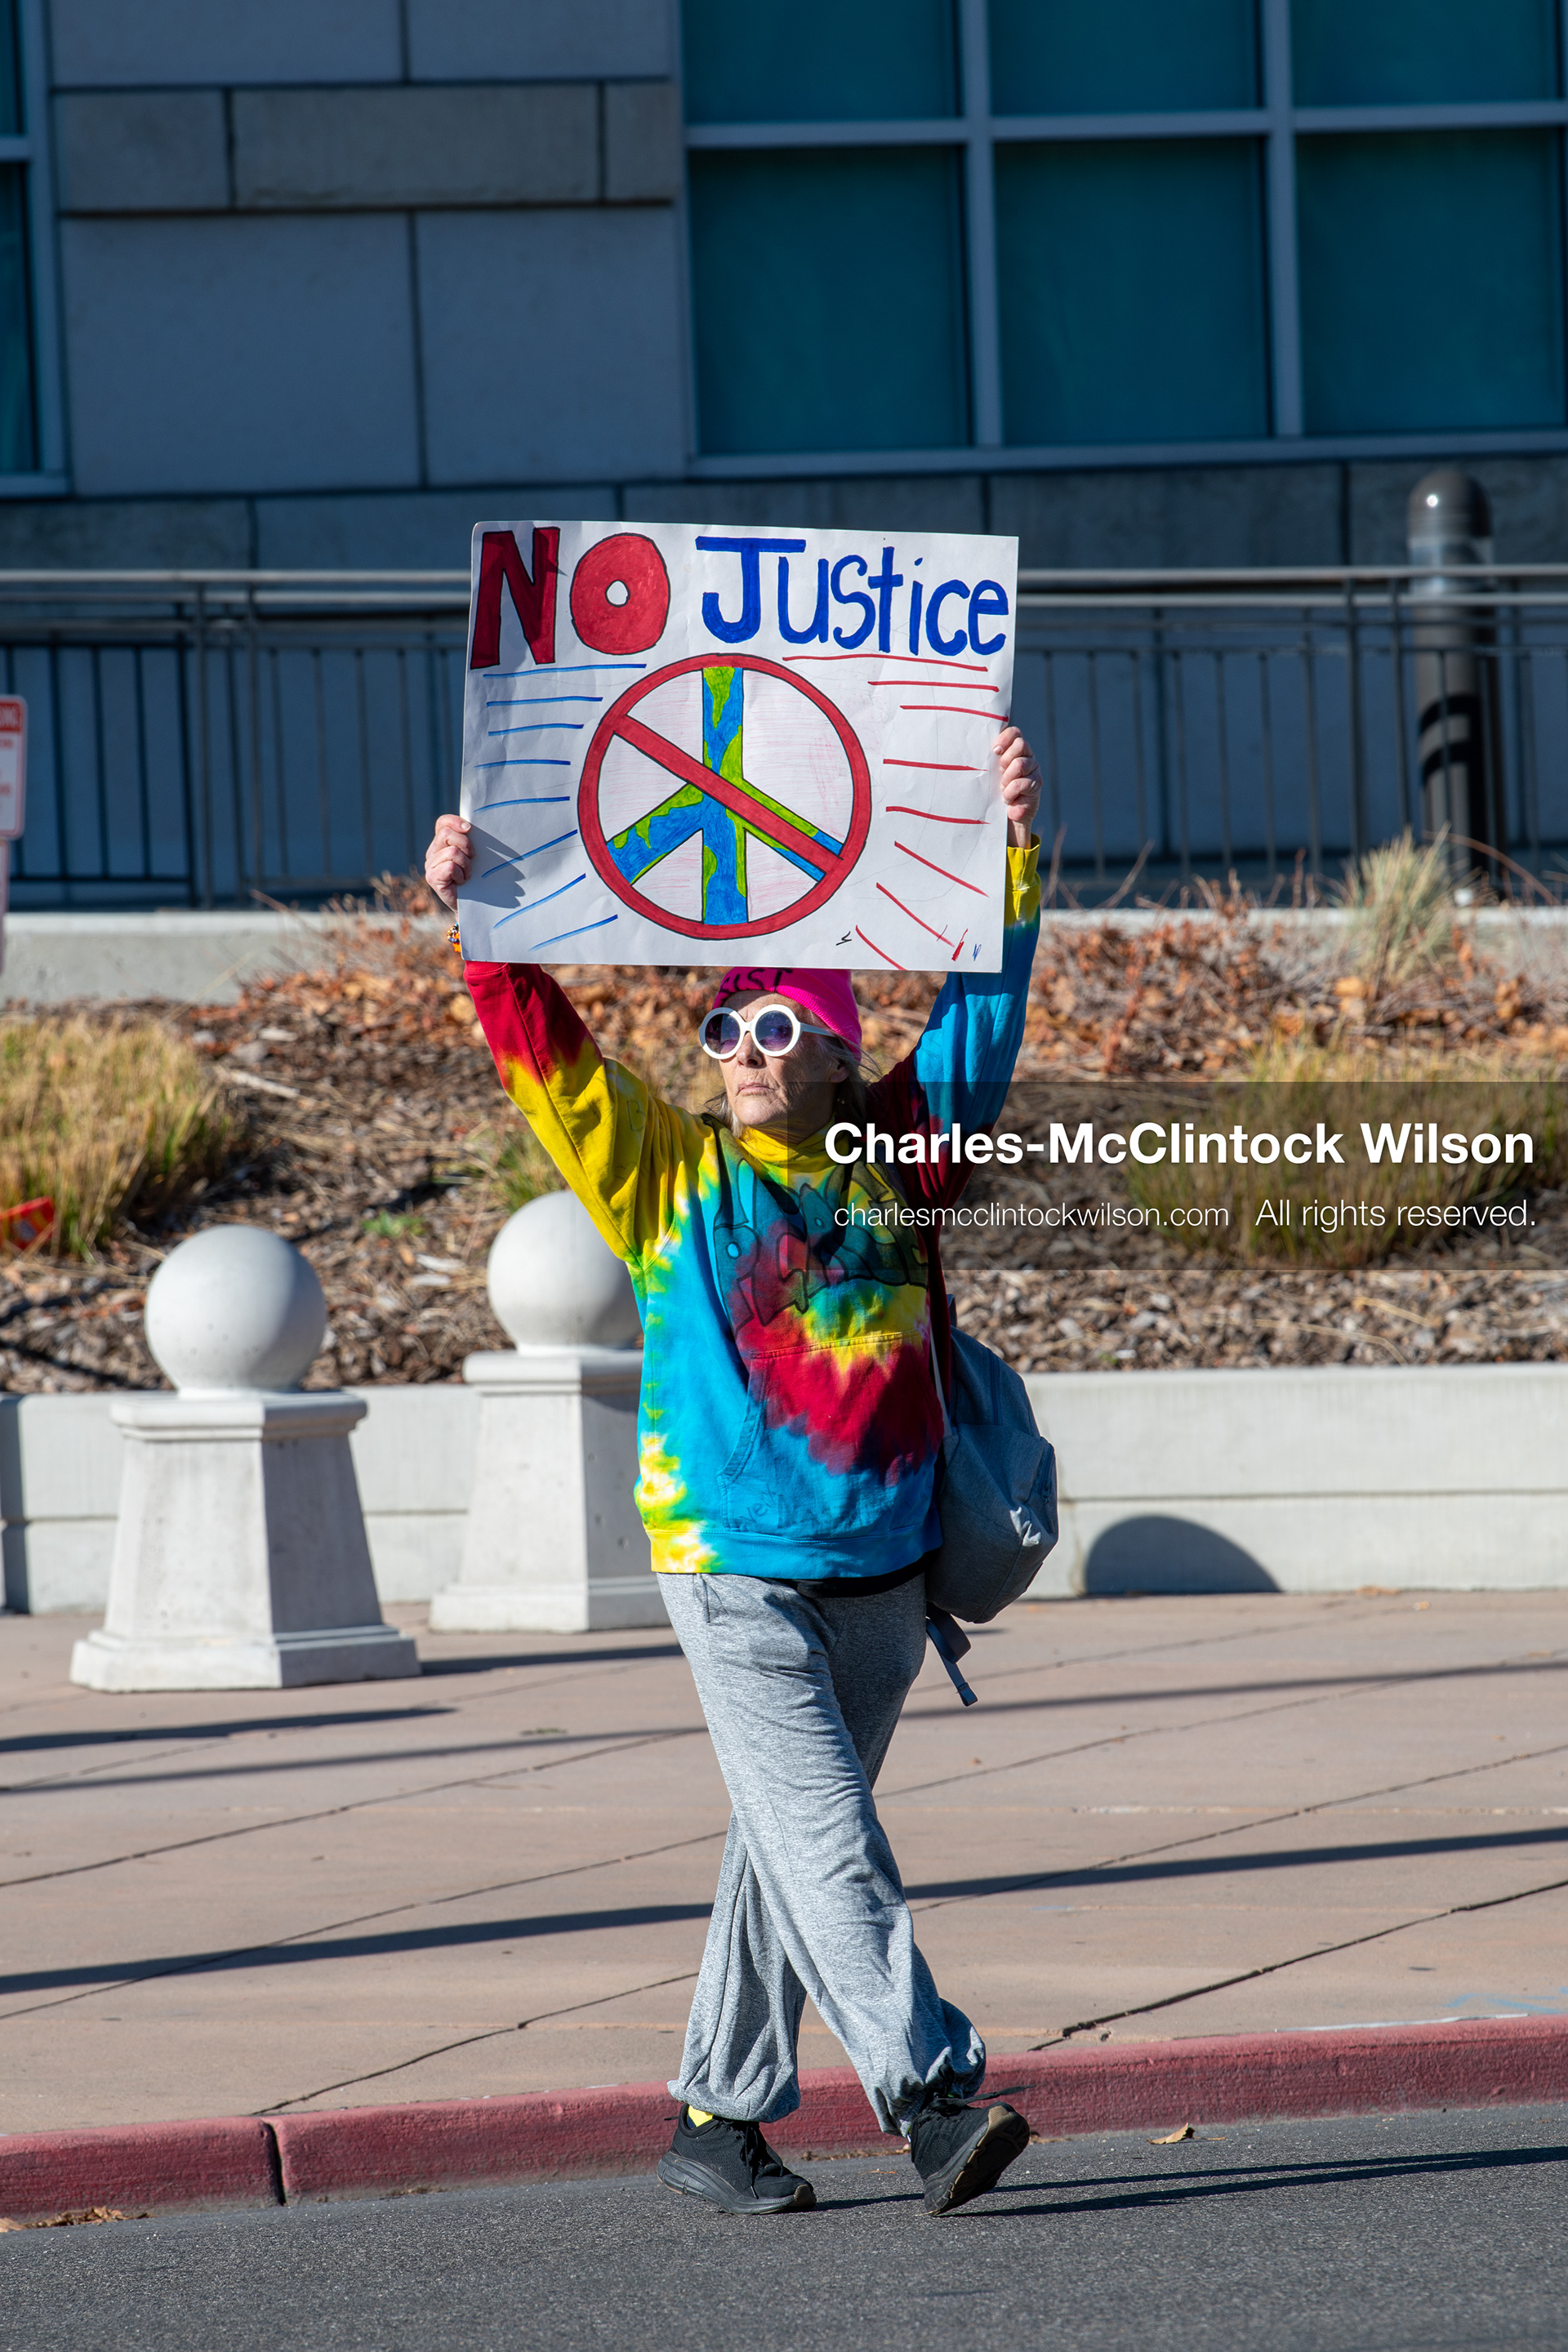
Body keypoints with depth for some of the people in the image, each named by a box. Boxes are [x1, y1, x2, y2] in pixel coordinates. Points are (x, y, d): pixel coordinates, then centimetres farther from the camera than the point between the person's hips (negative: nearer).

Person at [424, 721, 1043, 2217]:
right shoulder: (672, 1178, 1)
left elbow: (983, 1003, 11)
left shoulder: (902, 1151, 8)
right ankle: (932, 2099, -18)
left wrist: (1016, 850, 2)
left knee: (786, 1848, 10)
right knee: (830, 1844, -12)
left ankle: (718, 2118, 16)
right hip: (736, 1571, -4)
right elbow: (548, 1059, -4)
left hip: (882, 1572, 4)